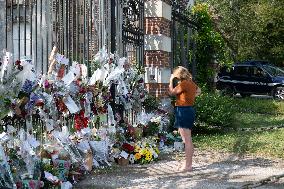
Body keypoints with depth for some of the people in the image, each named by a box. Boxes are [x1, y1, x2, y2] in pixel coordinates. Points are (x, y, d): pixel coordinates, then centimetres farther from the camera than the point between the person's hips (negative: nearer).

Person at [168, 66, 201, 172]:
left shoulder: (183, 84, -16)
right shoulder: (191, 83, 11)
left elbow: (171, 92, -7)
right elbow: (198, 91, 31)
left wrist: (171, 81, 4)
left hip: (183, 111, -10)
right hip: (189, 110, 10)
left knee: (187, 140, -6)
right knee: (188, 140, 15)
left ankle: (188, 165, -2)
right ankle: (189, 163, 22)